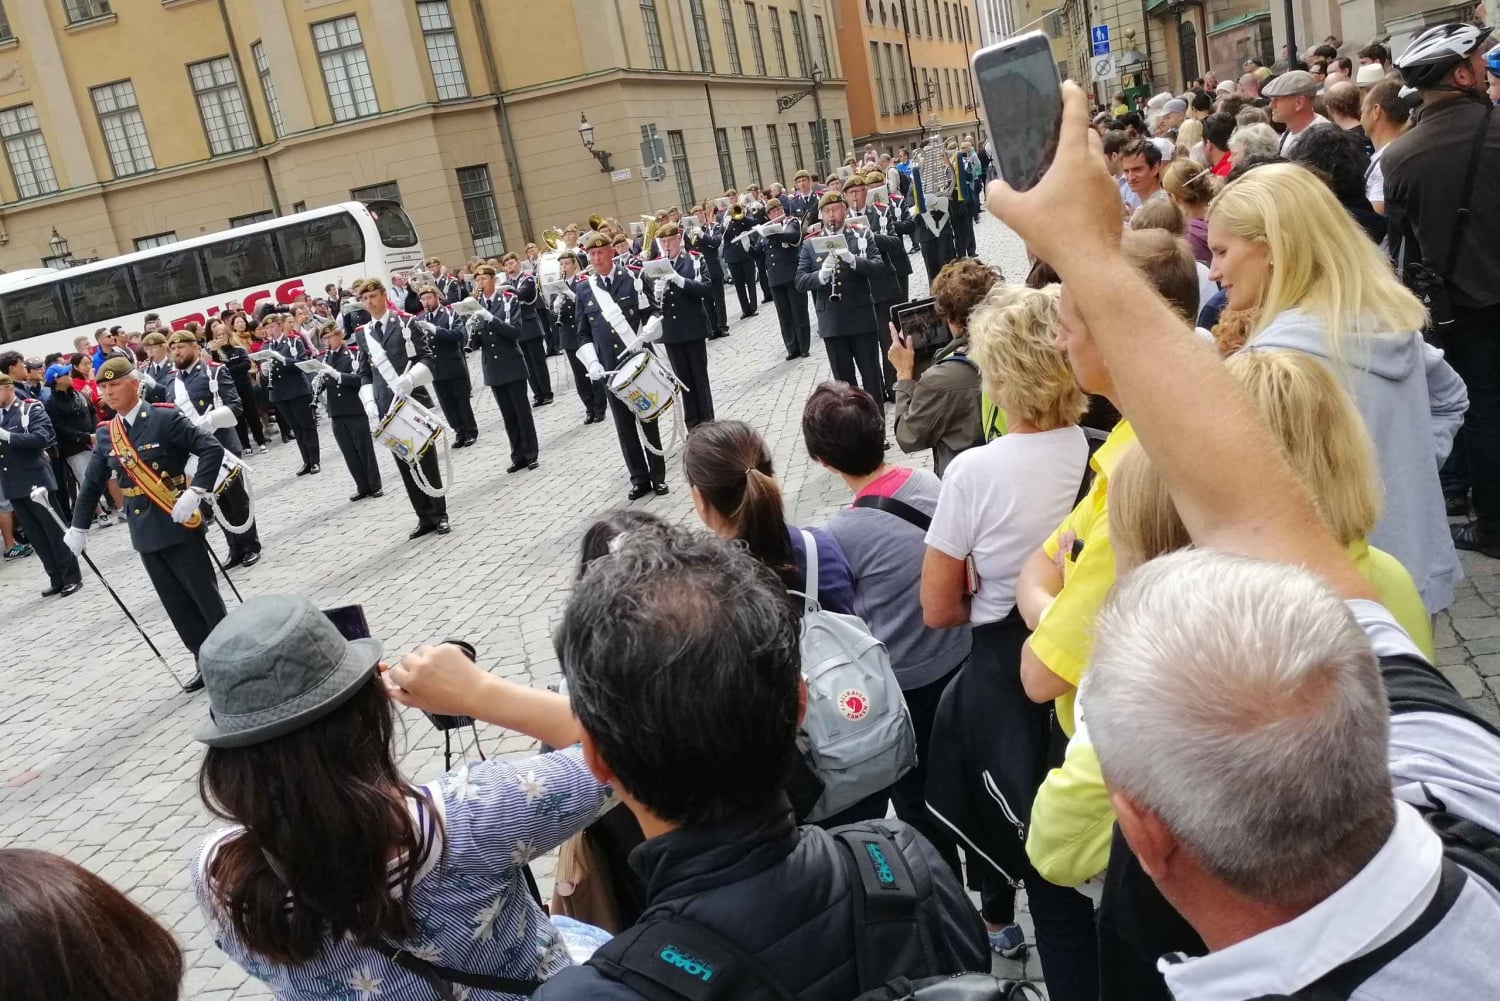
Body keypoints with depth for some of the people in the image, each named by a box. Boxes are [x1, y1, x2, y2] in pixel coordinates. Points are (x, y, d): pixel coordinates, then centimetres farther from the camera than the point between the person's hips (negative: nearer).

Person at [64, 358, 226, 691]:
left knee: (205, 597, 2)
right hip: (145, 533, 6)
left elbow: (213, 449, -16)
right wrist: (79, 528, 15)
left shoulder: (166, 418, -10)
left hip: (178, 525, -6)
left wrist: (195, 492, -22)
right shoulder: (105, 434, 8)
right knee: (178, 606, 10)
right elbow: (91, 484, 15)